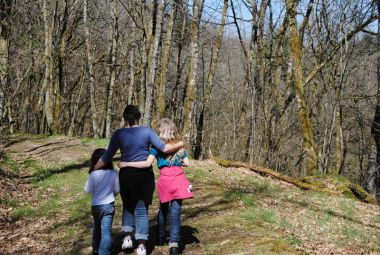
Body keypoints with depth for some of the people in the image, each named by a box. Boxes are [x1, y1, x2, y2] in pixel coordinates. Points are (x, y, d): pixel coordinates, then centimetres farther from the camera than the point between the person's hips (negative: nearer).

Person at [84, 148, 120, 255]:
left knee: (97, 227, 24)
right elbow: (117, 189, 0)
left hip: (96, 205, 1)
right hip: (109, 205, -1)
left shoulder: (93, 174, -12)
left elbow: (88, 190, -7)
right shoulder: (113, 173, -9)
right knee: (106, 231, -1)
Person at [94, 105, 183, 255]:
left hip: (126, 175, 0)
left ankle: (127, 237, 11)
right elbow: (163, 148, -6)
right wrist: (179, 145, 11)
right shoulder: (147, 131, -5)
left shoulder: (118, 134, -4)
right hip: (145, 175, 0)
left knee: (127, 206, 23)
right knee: (142, 209, 8)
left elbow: (107, 157, -4)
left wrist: (94, 170, 8)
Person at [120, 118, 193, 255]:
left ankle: (161, 237, 35)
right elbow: (187, 163, 16)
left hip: (165, 179, -1)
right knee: (175, 210, -2)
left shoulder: (157, 145, 1)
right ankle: (174, 242, -14)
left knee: (163, 209, 19)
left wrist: (127, 164, -8)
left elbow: (147, 163, -10)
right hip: (179, 179, 2)